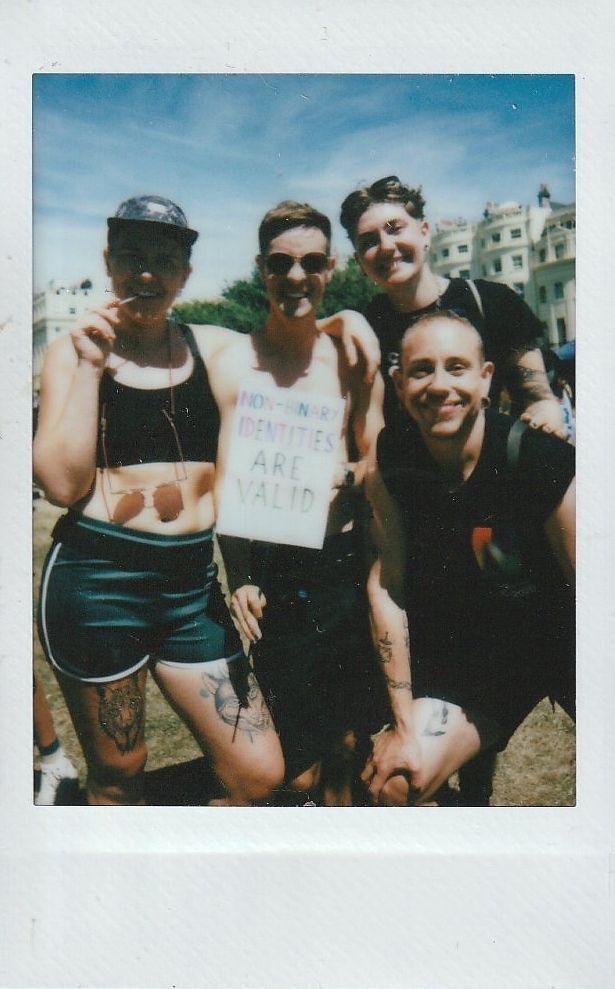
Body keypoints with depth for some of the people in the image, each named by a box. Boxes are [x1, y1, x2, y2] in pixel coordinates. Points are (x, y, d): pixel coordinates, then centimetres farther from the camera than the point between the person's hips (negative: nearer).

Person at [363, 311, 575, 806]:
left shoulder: (545, 461, -23)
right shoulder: (391, 467, -13)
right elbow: (387, 586, -11)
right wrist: (405, 722, -12)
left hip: (560, 642, -2)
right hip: (466, 654, 3)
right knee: (393, 783, -8)